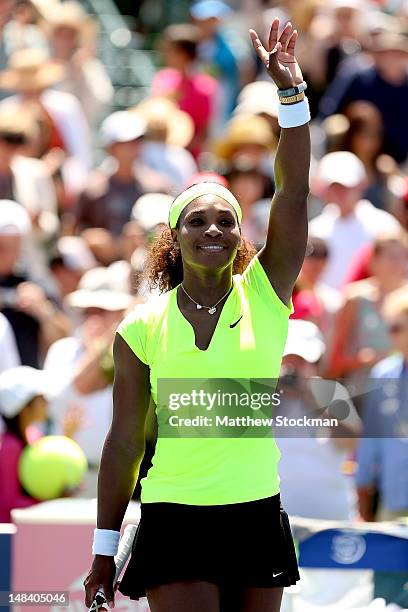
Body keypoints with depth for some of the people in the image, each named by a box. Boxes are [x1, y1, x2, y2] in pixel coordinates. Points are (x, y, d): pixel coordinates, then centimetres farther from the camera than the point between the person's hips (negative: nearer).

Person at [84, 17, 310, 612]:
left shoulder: (264, 296, 2)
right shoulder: (142, 329, 1)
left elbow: (294, 192, -8)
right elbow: (125, 440, 5)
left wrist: (291, 92, -16)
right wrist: (105, 549, 6)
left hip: (258, 518, 2)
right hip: (175, 521, -2)